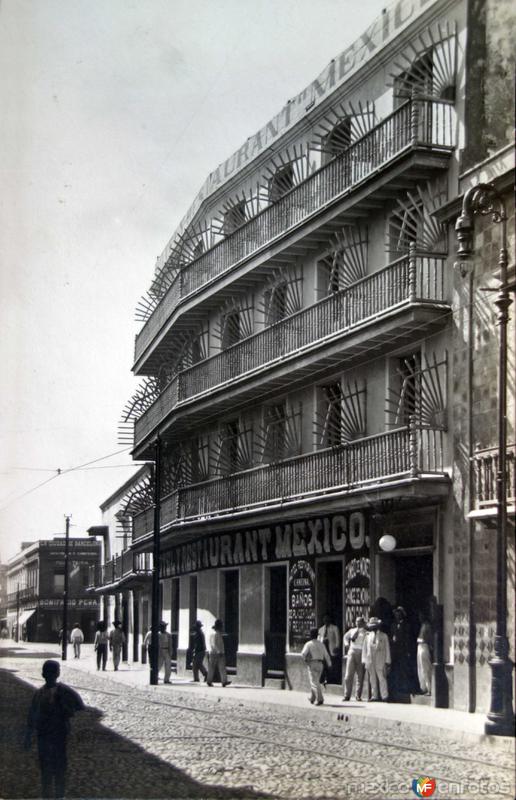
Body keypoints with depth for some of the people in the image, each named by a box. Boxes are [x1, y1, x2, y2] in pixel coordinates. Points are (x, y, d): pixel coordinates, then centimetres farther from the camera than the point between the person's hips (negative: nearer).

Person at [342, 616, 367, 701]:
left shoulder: (366, 633, 4)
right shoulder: (352, 630, 13)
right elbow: (346, 636, 30)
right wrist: (346, 643, 14)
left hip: (361, 655, -2)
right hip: (352, 653, 2)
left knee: (360, 676, 0)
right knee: (348, 675, -4)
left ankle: (358, 695, 7)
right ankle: (347, 695, -1)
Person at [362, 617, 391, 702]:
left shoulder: (384, 636, 8)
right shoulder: (368, 636, 13)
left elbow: (387, 649, 8)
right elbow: (364, 649, 13)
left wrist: (387, 661, 2)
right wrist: (364, 661, 6)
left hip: (380, 661, -3)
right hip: (370, 661, 3)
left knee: (382, 678, -8)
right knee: (372, 679, 4)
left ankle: (384, 695, -8)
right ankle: (374, 696, 8)